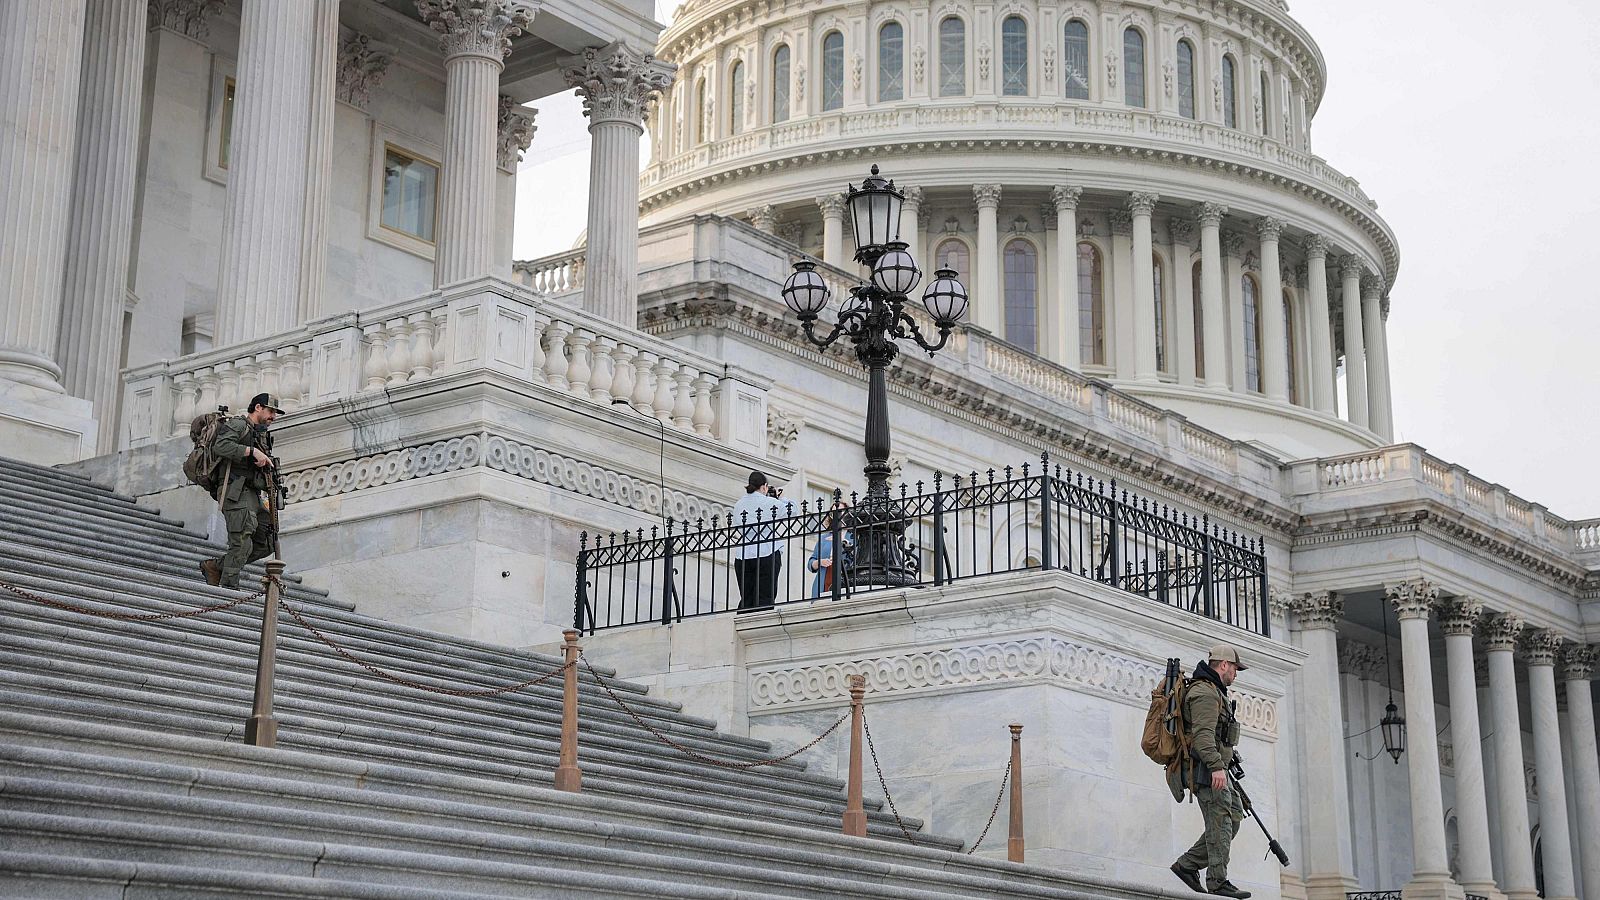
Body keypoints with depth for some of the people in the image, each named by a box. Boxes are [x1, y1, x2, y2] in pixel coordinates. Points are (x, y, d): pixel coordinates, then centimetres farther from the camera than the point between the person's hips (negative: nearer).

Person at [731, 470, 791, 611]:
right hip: (767, 554, -5)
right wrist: (779, 497, 20)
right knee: (765, 598, -5)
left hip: (742, 556, 5)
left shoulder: (738, 505, 10)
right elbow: (792, 509, 4)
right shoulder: (769, 502, -5)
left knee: (746, 598, 7)